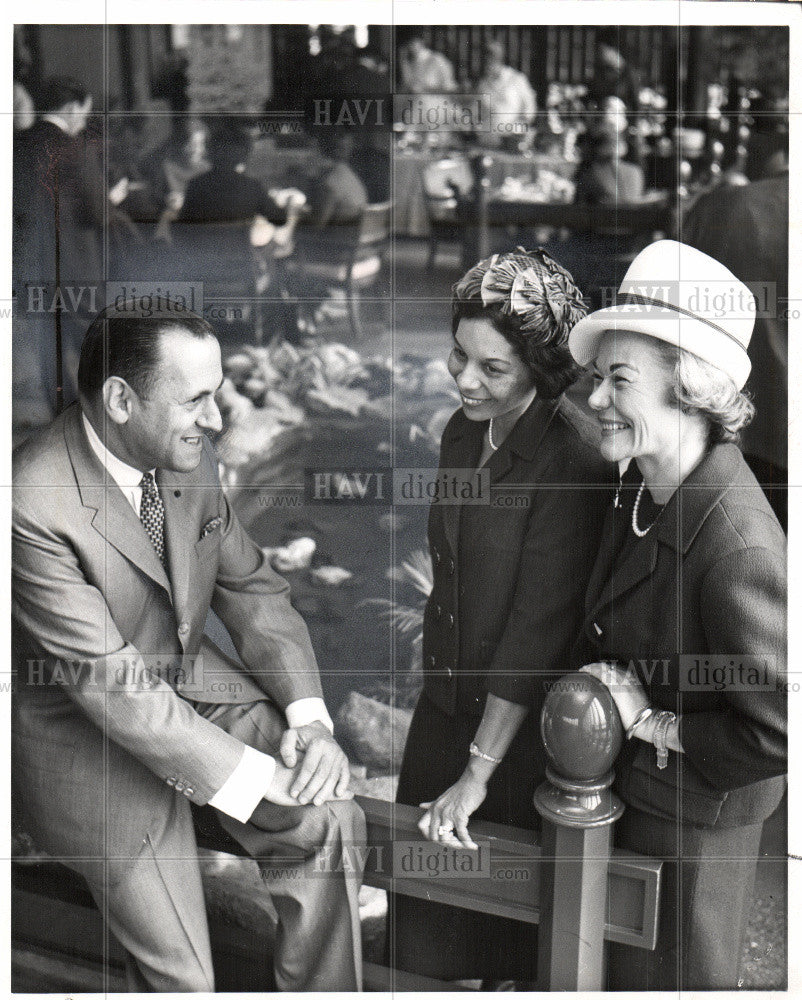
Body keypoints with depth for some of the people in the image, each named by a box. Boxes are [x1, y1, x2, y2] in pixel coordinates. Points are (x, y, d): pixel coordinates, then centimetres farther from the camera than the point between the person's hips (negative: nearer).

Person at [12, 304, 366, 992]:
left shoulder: (188, 459, -8)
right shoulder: (36, 505, -30)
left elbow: (252, 587, 1)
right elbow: (110, 684, -28)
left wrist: (308, 716, -14)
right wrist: (254, 778, -27)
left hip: (189, 676, 6)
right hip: (93, 743, -5)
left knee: (329, 818, -11)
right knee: (180, 975, -3)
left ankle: (319, 994, 11)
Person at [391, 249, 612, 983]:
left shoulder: (573, 459, -22)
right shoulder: (462, 432, 2)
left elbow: (539, 625, -22)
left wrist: (478, 773, -19)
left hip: (524, 728, -6)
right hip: (446, 702, 7)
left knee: (511, 934, 12)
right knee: (424, 922, 16)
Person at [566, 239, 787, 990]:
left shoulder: (738, 545, -31)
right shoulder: (639, 492, -3)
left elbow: (777, 733, -28)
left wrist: (652, 725, -20)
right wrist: (599, 680, -2)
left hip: (691, 823, -8)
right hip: (626, 793, 8)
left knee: (666, 976, 15)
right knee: (612, 966, 25)